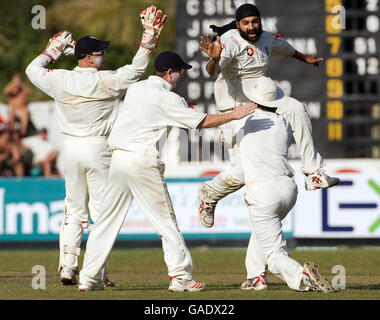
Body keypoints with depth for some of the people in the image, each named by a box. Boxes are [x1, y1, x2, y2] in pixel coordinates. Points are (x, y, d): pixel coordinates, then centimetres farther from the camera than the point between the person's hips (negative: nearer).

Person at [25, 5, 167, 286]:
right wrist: (150, 35, -9)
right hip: (98, 149, -4)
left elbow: (33, 69, 15)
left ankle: (67, 268, 6)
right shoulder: (105, 81, -13)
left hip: (71, 148, 4)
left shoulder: (60, 80, -2)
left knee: (74, 211, 13)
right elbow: (137, 69, -12)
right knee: (103, 211, 1)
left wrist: (54, 50, 28)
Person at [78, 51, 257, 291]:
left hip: (118, 158, 7)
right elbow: (202, 122, -6)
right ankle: (181, 277, 0)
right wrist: (233, 115, 0)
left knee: (108, 219, 10)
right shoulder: (166, 98, -7)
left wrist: (182, 109, 24)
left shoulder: (135, 89, 15)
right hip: (142, 161, -7)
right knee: (166, 220, 1)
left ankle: (89, 277, 8)